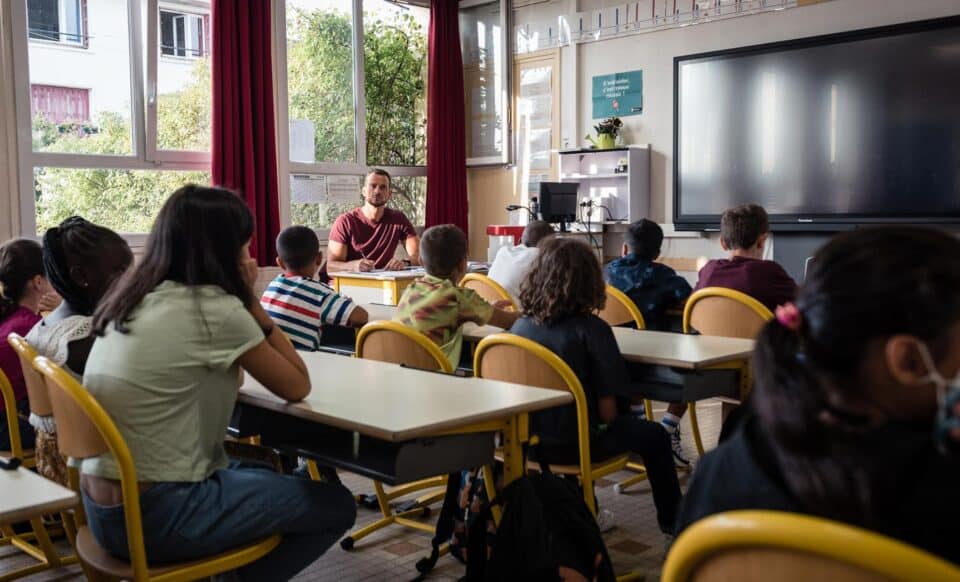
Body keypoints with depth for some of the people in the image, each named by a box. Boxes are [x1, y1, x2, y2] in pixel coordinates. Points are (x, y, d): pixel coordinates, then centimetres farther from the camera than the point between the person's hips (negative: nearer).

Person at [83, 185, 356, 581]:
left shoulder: (131, 298, 6)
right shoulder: (214, 309, -17)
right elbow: (297, 388, -5)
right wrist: (251, 302, -3)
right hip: (157, 515, -8)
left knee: (265, 473, 28)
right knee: (336, 506, 6)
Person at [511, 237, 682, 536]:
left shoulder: (520, 325, -4)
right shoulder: (592, 329, -18)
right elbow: (607, 411, -17)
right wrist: (606, 418, 7)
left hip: (525, 439, 6)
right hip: (569, 445, -6)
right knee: (653, 437, 18)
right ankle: (671, 520, 34)